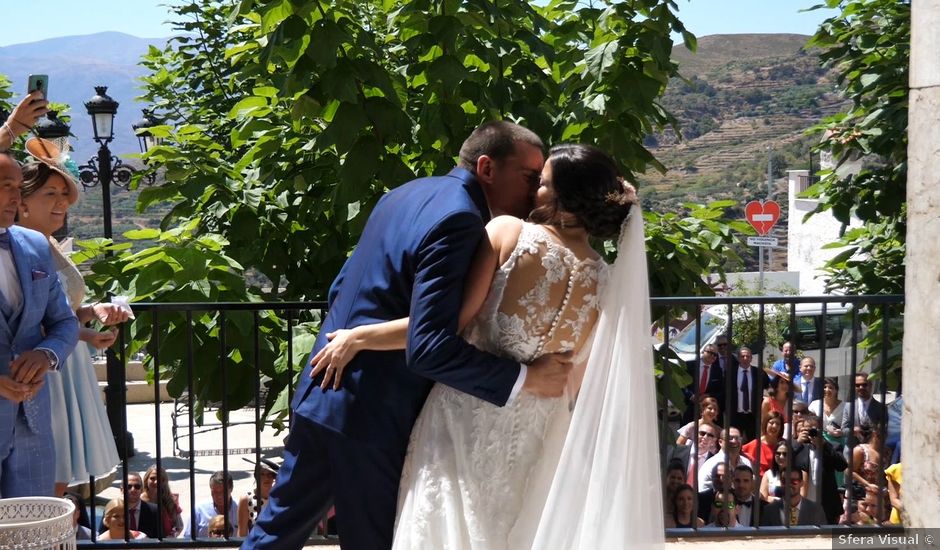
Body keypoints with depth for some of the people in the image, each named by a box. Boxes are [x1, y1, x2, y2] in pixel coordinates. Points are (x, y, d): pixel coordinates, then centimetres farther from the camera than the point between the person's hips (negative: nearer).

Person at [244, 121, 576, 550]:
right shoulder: (457, 218, -19)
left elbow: (340, 290, 18)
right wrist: (524, 378, -21)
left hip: (323, 395, 9)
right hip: (372, 417, -9)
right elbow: (430, 347, -26)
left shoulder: (409, 193, 11)